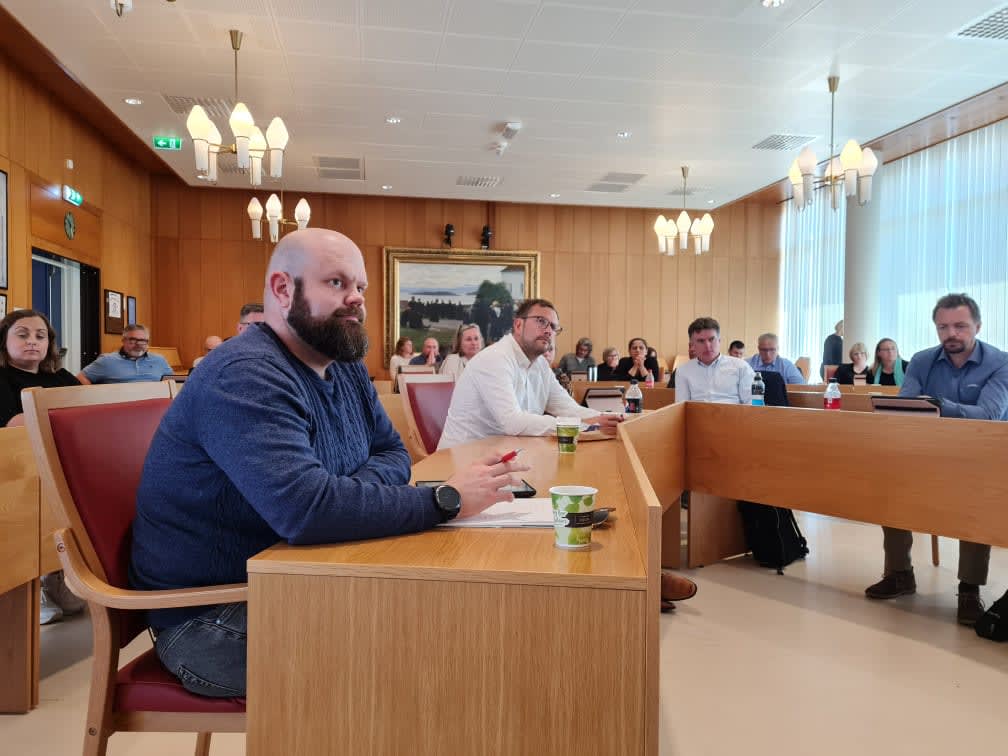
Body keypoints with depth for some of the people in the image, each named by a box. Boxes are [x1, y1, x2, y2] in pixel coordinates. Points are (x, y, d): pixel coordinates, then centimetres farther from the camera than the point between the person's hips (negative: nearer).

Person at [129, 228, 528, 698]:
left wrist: (352, 493, -14)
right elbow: (305, 508, -36)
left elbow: (392, 452, 10)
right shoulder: (246, 376, -24)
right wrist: (445, 500, -29)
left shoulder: (345, 368, 7)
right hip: (210, 618, -8)